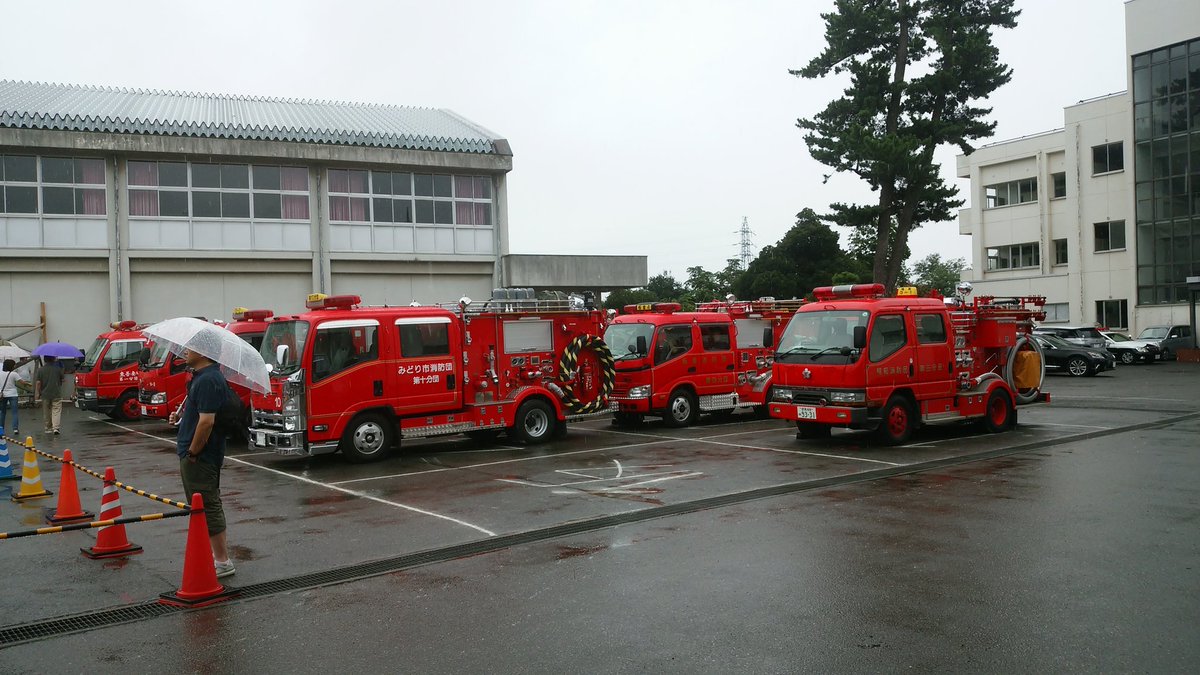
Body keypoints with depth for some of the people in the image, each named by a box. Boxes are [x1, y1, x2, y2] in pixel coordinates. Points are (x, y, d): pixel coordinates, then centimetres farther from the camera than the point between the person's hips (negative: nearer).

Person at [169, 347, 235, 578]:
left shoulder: (208, 380, -21)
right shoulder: (202, 376, 13)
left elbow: (207, 421, -26)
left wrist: (192, 452, -19)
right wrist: (181, 415, 6)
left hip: (199, 457, -11)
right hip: (201, 456, 11)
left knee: (207, 507, -5)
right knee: (208, 506, 16)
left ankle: (222, 561, 1)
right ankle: (216, 554, 24)